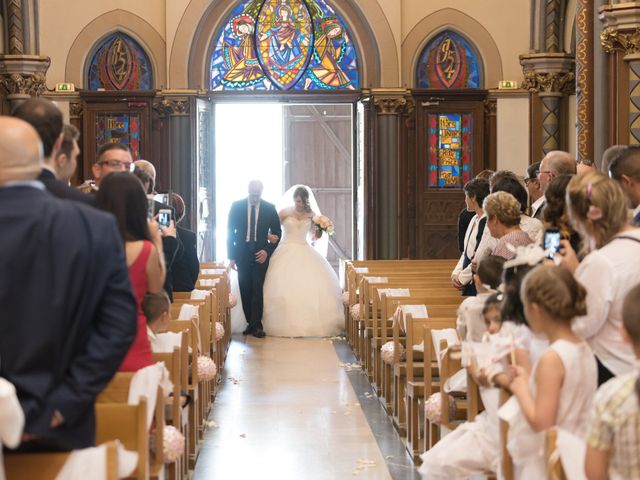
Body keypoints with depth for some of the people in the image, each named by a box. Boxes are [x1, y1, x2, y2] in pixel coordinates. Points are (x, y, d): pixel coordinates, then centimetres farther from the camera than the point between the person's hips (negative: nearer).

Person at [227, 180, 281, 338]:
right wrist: (231, 256, -1)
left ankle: (256, 325, -8)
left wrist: (267, 251, -6)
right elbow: (230, 232, 4)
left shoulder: (270, 208, 1)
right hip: (242, 254, 1)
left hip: (261, 254, -1)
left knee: (257, 289, -9)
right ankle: (250, 323, 13)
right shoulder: (236, 206, 1)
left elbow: (277, 233, 7)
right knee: (245, 291, 3)